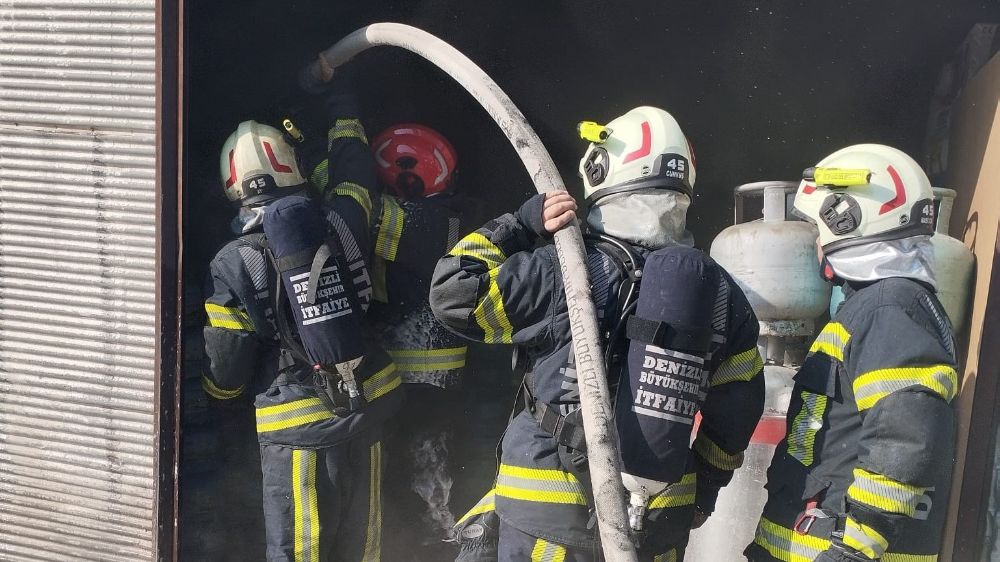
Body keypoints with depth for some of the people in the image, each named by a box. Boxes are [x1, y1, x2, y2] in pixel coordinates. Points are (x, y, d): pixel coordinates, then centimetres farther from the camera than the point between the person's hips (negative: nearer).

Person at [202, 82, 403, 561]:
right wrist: (344, 117, 35)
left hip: (299, 427, -4)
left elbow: (226, 368, -6)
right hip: (367, 408, 4)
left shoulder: (233, 264, -12)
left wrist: (215, 389, 19)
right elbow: (355, 171, 17)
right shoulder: (339, 225, -5)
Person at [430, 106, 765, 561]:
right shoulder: (716, 289, -1)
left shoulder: (562, 272, -17)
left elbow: (454, 291, -11)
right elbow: (738, 408, 7)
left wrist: (522, 224, -6)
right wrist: (703, 486, 21)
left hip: (548, 514, -4)